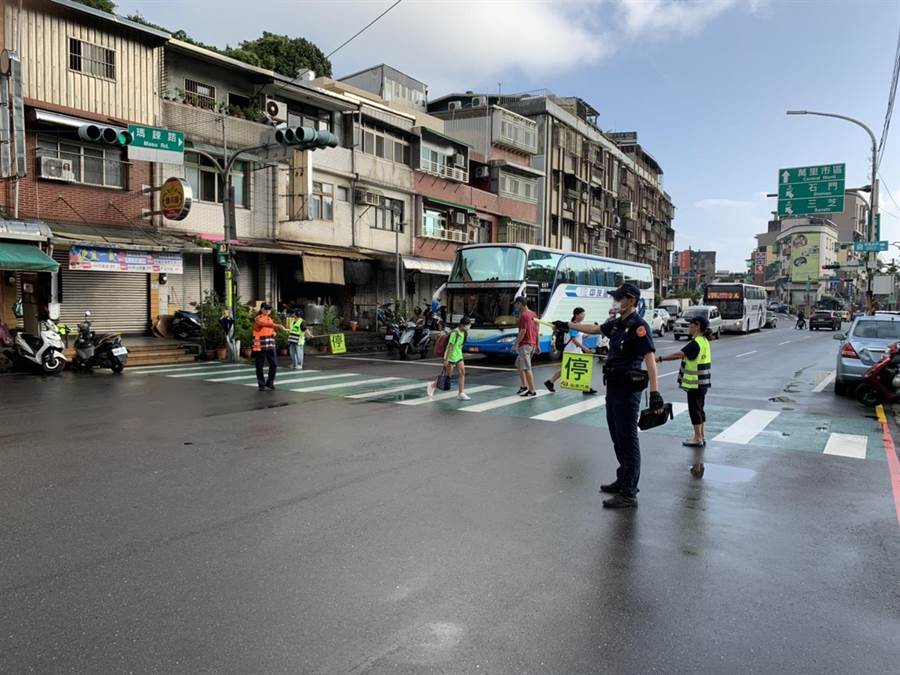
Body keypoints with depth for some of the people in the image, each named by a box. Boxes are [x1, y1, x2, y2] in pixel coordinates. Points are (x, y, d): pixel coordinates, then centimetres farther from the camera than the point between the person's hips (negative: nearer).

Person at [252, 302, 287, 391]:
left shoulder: (270, 319, 16)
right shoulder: (258, 319, -6)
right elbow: (265, 324, -27)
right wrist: (276, 325, -40)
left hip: (271, 345, 6)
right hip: (260, 346, -6)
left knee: (274, 364, 1)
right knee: (260, 366, 2)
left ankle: (269, 383, 16)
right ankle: (261, 384, 14)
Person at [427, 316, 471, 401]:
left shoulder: (462, 333, 8)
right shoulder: (455, 333, -20)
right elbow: (450, 346, -22)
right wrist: (446, 359, -22)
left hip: (458, 356, 9)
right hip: (451, 357, -9)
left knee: (462, 373, 1)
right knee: (448, 375, 1)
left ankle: (461, 393, 4)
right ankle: (432, 385, 19)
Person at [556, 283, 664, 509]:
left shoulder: (638, 326, -16)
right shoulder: (617, 323, 11)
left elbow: (650, 359, -25)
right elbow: (594, 329, 30)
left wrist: (655, 392, -34)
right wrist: (567, 325, 38)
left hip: (627, 391, -9)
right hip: (613, 388, 9)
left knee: (628, 440, -5)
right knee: (618, 438, 18)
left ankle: (628, 494, 0)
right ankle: (623, 481, 31)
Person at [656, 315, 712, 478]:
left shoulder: (696, 343, -21)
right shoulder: (704, 341, 10)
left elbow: (679, 354, -31)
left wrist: (660, 358, -32)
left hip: (695, 383, -10)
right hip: (701, 383, 10)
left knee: (695, 410, -1)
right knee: (699, 409, 16)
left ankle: (698, 438, 7)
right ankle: (702, 436, 25)